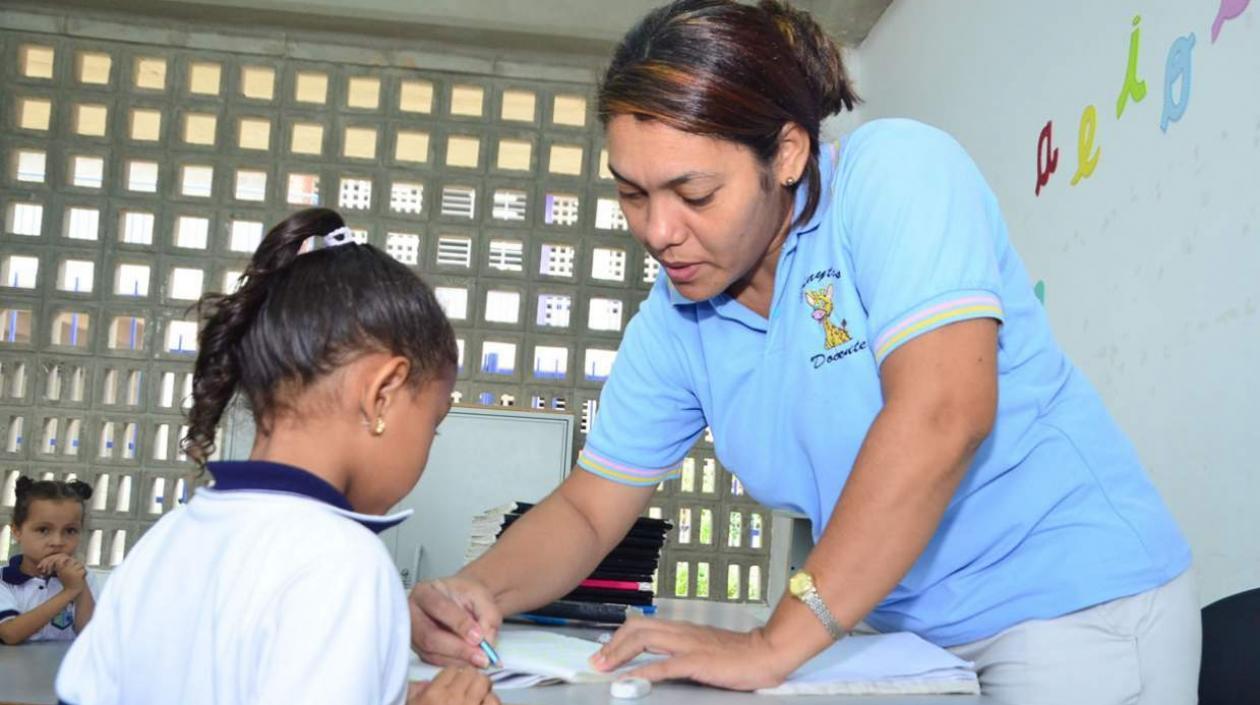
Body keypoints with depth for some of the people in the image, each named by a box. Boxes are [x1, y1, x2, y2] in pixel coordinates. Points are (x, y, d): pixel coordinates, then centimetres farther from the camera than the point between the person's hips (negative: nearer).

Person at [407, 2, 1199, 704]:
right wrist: (475, 590, -16)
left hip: (1076, 599, -5)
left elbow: (941, 414, -31)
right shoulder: (673, 323, -2)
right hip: (909, 629, 5)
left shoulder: (897, 170, -19)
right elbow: (588, 512, 5)